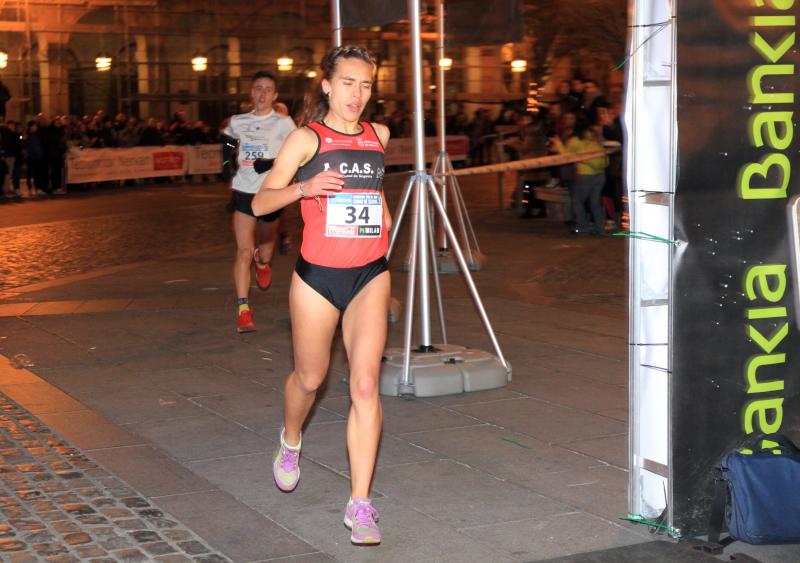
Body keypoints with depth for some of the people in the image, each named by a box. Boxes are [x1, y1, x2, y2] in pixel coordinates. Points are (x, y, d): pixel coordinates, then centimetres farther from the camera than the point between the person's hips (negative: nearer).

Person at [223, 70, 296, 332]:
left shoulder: (283, 123, -5)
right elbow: (227, 140, 27)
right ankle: (243, 309, -15)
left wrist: (272, 164, -23)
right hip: (243, 191, 1)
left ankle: (262, 261, 59)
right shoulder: (237, 122, 6)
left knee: (265, 241, 21)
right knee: (244, 250, -12)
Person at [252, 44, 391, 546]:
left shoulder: (379, 135, 7)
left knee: (365, 383, -11)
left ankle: (360, 504, -8)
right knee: (310, 378, 14)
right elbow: (260, 202, -10)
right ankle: (291, 443, 49)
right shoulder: (308, 138, -6)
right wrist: (304, 188, -26)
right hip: (317, 276, -2)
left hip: (370, 276, 2)